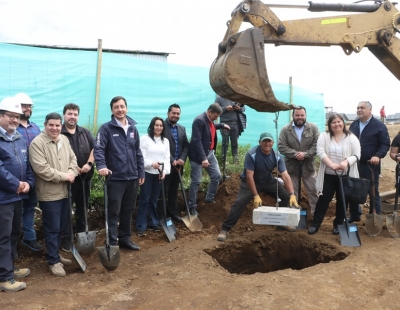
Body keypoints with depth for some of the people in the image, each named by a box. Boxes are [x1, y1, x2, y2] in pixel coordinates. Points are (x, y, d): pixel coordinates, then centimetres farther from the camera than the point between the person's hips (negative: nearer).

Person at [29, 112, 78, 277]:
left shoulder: (64, 140, 9)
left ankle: (55, 252, 35)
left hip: (64, 191, 7)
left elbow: (72, 158, 12)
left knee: (62, 225, 17)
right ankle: (53, 261, 16)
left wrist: (71, 173, -8)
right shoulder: (37, 143, -14)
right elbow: (42, 169, -22)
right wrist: (64, 176, -17)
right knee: (52, 228, 2)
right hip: (49, 193, -7)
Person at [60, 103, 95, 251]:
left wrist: (89, 164, -10)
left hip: (85, 177, 5)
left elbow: (95, 148, 4)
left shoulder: (85, 132, 11)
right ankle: (66, 239, 12)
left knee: (82, 207, 15)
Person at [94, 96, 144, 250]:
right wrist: (102, 166, -33)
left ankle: (125, 238, 29)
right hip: (115, 178, -5)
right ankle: (112, 242, 13)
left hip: (132, 178, 6)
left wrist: (141, 173, 12)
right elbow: (98, 149, -16)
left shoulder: (133, 128, 10)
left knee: (128, 211, 15)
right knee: (113, 212, 2)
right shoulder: (106, 128, -7)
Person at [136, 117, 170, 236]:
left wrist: (165, 171, -8)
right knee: (144, 199, -3)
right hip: (147, 173, -4)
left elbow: (167, 158, 7)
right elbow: (141, 157, -9)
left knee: (154, 200, 12)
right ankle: (141, 227, 3)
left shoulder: (165, 141, 13)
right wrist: (151, 164, -24)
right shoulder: (144, 138, -3)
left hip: (159, 174, 4)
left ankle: (153, 223, 24)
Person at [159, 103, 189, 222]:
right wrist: (172, 160, -17)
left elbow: (186, 145, 10)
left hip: (178, 165, 6)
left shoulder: (182, 128, 13)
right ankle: (161, 215, 12)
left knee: (174, 190, 15)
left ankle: (173, 212, 25)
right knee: (163, 191, 2)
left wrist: (182, 159, -6)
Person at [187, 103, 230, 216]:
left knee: (217, 176, 12)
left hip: (210, 153, 9)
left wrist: (222, 125, 28)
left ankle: (209, 199, 30)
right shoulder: (199, 120, -21)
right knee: (196, 181, -2)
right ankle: (192, 206, 11)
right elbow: (197, 141, -27)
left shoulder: (210, 120, 7)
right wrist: (203, 158, -30)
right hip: (198, 155, -9)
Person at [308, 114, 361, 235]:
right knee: (324, 199, 4)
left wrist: (346, 162, -26)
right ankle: (315, 224, 13)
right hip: (328, 175, 0)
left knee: (342, 200, 9)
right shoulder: (324, 136, 1)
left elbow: (356, 155, -6)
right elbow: (320, 151, -10)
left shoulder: (351, 138, -1)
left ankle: (338, 224, 25)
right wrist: (331, 164, -24)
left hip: (345, 175, 0)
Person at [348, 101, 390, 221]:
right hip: (354, 164, 5)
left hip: (370, 165, -5)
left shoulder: (379, 125, -7)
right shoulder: (354, 125, 10)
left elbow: (385, 144, -9)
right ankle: (354, 215, 28)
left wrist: (378, 156, -24)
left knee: (373, 192, 5)